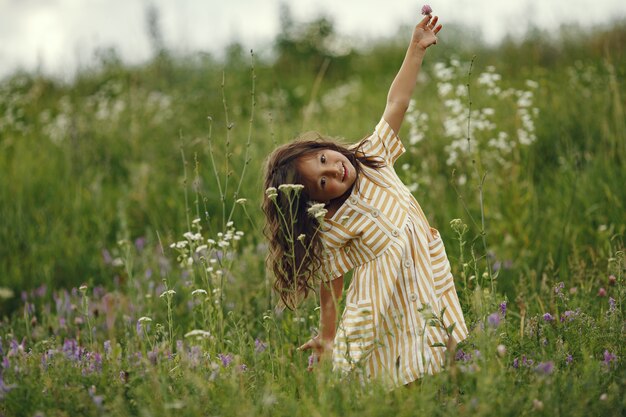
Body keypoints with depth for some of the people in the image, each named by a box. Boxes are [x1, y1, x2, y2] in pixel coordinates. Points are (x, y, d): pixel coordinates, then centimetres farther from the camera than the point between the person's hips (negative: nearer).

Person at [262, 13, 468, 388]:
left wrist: (416, 49, 1)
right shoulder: (332, 227, -11)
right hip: (387, 306, -6)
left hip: (427, 279, 6)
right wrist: (326, 339, -5)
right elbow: (331, 287, -6)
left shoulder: (371, 157, 5)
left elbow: (396, 104, 6)